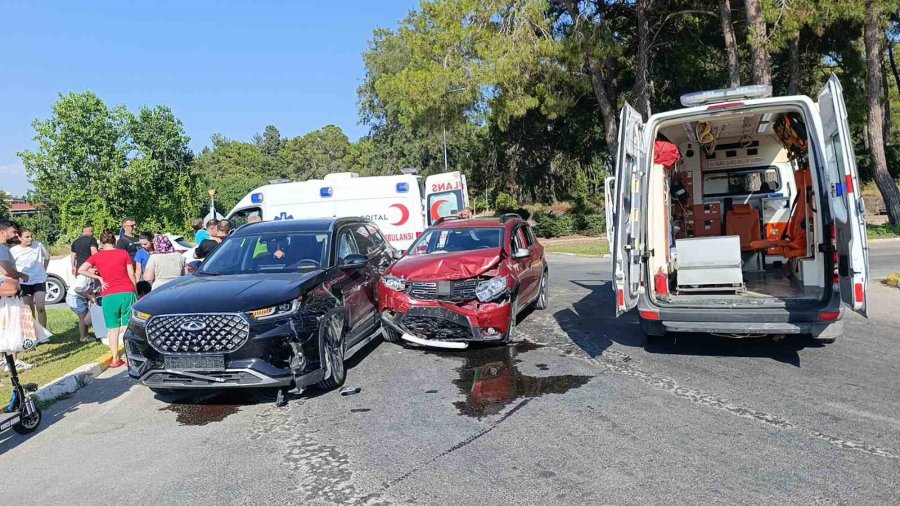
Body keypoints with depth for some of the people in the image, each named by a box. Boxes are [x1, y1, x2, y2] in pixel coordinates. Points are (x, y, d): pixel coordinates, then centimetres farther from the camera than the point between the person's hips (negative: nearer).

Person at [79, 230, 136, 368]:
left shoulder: (97, 256, 5)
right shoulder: (123, 253, 3)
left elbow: (81, 270, -2)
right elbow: (131, 274, 2)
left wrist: (99, 278, 4)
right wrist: (135, 292, 9)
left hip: (109, 296, 1)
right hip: (127, 292, 0)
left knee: (113, 328, 9)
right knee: (128, 326, 5)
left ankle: (115, 359, 10)